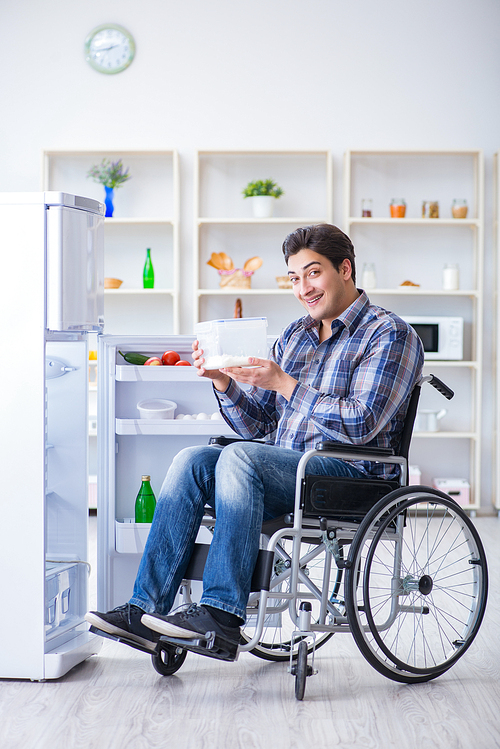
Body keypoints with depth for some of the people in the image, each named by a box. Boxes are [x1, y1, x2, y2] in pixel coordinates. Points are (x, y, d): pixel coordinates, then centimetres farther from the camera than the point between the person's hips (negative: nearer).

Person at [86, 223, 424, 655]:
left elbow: (361, 424, -15)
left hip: (352, 476, -7)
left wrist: (285, 384, -18)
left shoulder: (390, 334, -2)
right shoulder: (294, 336, 20)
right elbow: (257, 427, 17)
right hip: (287, 472, 7)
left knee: (240, 458, -29)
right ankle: (147, 609, -21)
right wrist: (223, 381, -1)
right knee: (192, 460, -15)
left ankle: (222, 612, -30)